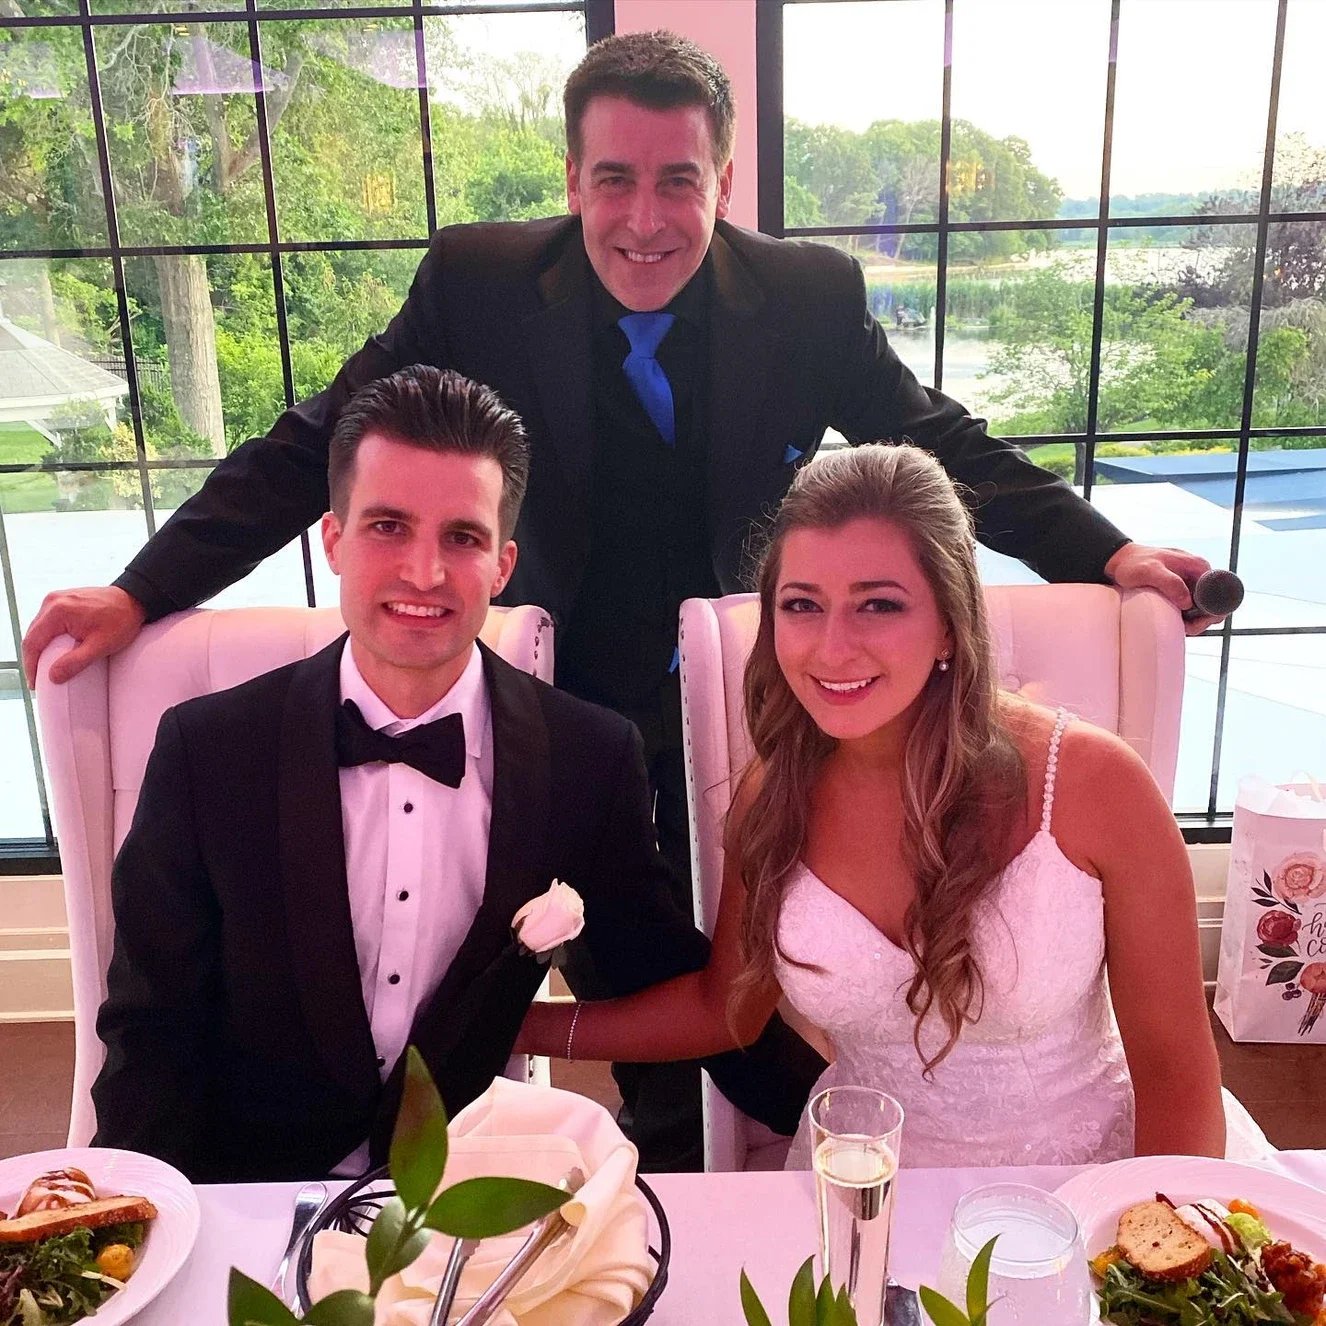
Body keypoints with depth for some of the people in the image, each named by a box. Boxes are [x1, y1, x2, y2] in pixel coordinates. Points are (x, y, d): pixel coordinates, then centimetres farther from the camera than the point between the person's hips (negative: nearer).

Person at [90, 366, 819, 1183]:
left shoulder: (593, 760, -6)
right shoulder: (206, 749, -7)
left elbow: (672, 980, 4)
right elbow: (150, 1031, 0)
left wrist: (822, 1108, -6)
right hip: (256, 1191, 0)